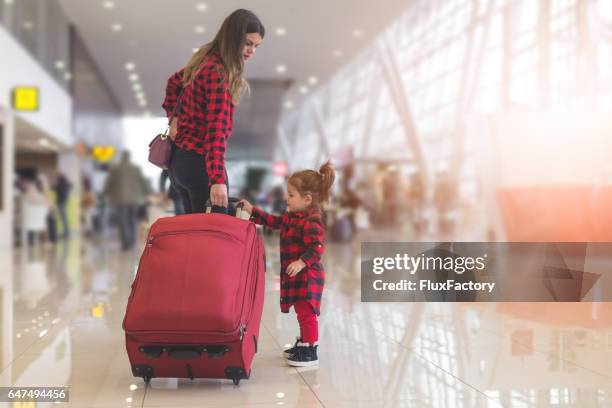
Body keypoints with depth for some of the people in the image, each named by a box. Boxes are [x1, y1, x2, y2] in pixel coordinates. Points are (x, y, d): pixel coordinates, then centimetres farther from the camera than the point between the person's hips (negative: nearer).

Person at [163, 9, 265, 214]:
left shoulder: (205, 60, 9)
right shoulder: (218, 73, -20)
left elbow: (174, 83, 28)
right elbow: (216, 129, -28)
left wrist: (174, 117, 17)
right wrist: (217, 179, -33)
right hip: (199, 162, -10)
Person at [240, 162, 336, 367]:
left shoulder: (311, 221, -21)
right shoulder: (292, 217, 11)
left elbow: (316, 248, -27)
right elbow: (274, 221, 21)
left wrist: (301, 263, -36)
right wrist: (252, 210, 18)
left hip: (307, 276, -10)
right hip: (295, 277, 10)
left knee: (306, 313, -6)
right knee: (302, 313, 21)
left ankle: (310, 353, -1)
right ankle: (303, 344, 35)